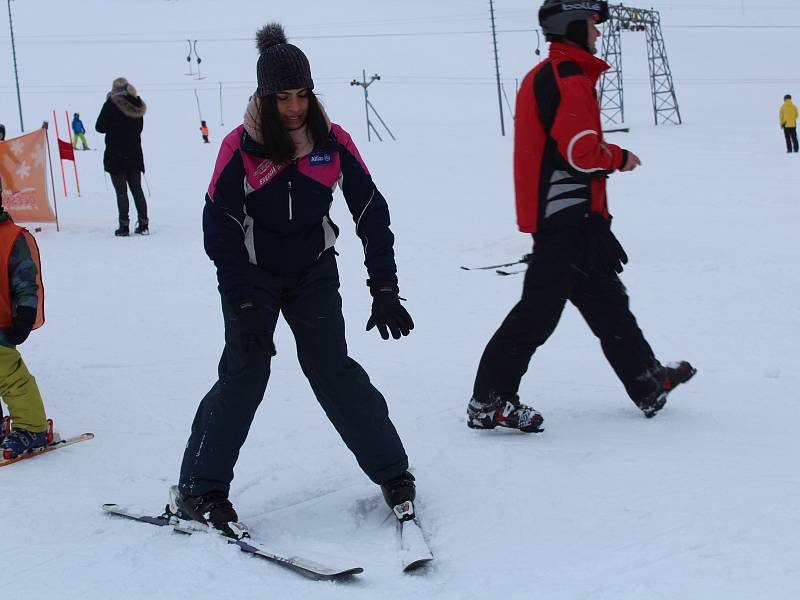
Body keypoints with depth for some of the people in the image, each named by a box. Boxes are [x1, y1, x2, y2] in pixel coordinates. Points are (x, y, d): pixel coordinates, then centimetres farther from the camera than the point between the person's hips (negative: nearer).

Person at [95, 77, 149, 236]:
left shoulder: (111, 104, -11)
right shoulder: (137, 105, 4)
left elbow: (99, 127, -6)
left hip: (116, 156, -5)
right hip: (135, 155, 5)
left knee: (121, 191, -2)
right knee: (137, 189, 12)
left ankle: (124, 226, -4)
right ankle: (143, 224, 12)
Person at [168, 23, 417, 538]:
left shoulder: (333, 141, -10)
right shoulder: (240, 147, -15)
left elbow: (372, 214, -4)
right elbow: (220, 229, -13)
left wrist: (385, 291, -9)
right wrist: (246, 308, -19)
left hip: (314, 272, 2)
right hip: (253, 275, -1)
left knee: (332, 368, -8)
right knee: (244, 373, -12)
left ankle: (393, 473, 2)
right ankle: (197, 491, -3)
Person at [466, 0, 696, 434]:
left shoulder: (541, 76, 17)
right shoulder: (571, 77, -15)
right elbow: (581, 150, -21)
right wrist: (619, 158, -3)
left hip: (551, 213, 11)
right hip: (570, 215, -11)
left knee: (605, 300, 17)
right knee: (540, 309, -8)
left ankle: (647, 383, 26)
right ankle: (489, 402, -6)